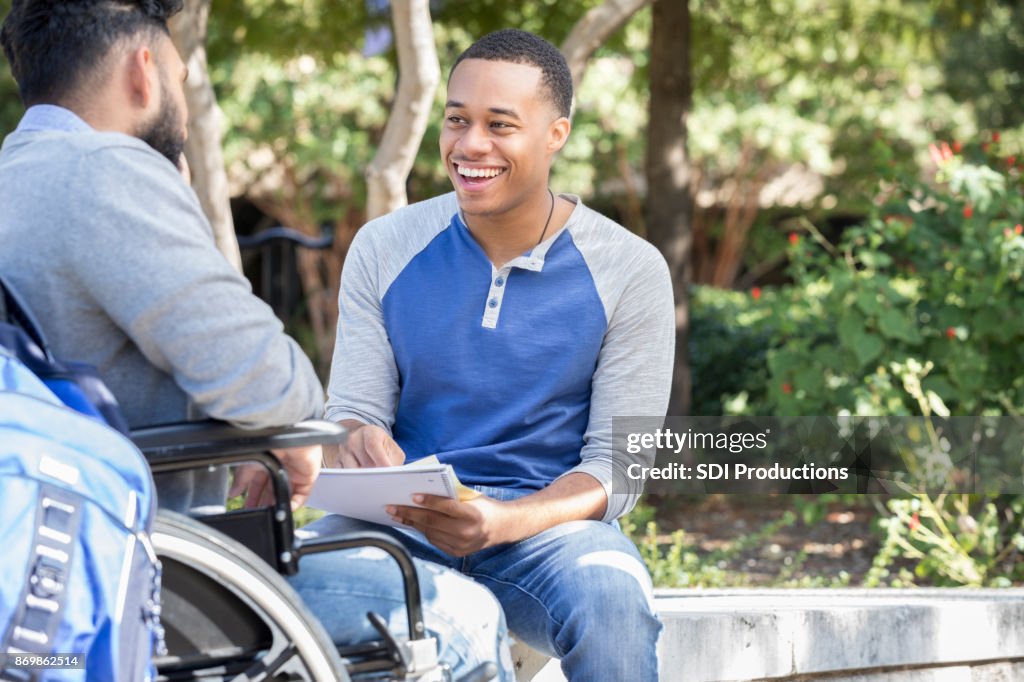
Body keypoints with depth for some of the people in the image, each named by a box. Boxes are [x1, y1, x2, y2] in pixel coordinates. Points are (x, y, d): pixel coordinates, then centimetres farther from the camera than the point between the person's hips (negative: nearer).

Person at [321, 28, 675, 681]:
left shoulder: (629, 272, -2)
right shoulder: (383, 249, 5)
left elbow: (616, 466, -5)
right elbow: (351, 411, 5)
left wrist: (501, 523, -25)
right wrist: (357, 446, -22)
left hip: (551, 522, -1)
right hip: (402, 522, 2)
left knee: (611, 600, -37)